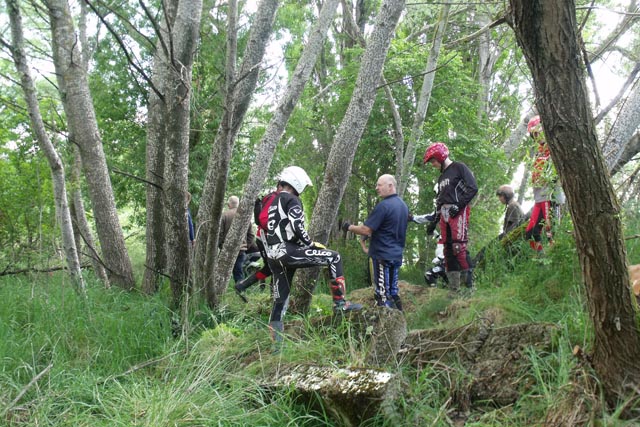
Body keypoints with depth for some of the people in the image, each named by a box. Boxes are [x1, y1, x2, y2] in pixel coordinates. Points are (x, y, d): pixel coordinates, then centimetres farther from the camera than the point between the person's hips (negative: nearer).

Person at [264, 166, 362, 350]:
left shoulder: (271, 202, 23)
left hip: (273, 255, 9)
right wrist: (311, 244, -5)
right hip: (288, 251, -9)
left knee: (280, 300, 13)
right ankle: (340, 303, -5)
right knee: (333, 257, -2)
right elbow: (297, 227, -18)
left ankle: (276, 344, 16)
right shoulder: (292, 200, -5)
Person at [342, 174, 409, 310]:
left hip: (382, 255, -9)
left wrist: (349, 227, -3)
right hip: (397, 255, 9)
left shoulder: (383, 206, -16)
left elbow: (366, 230, -18)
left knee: (382, 294, -5)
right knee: (393, 292, 14)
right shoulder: (403, 205, 12)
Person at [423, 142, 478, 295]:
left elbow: (473, 188, -10)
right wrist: (434, 221, 23)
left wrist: (458, 205, -16)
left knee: (459, 247, -19)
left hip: (458, 212, -8)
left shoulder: (459, 167, 1)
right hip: (444, 214, 8)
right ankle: (454, 289, 4)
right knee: (448, 250, 3)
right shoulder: (441, 177, 25)